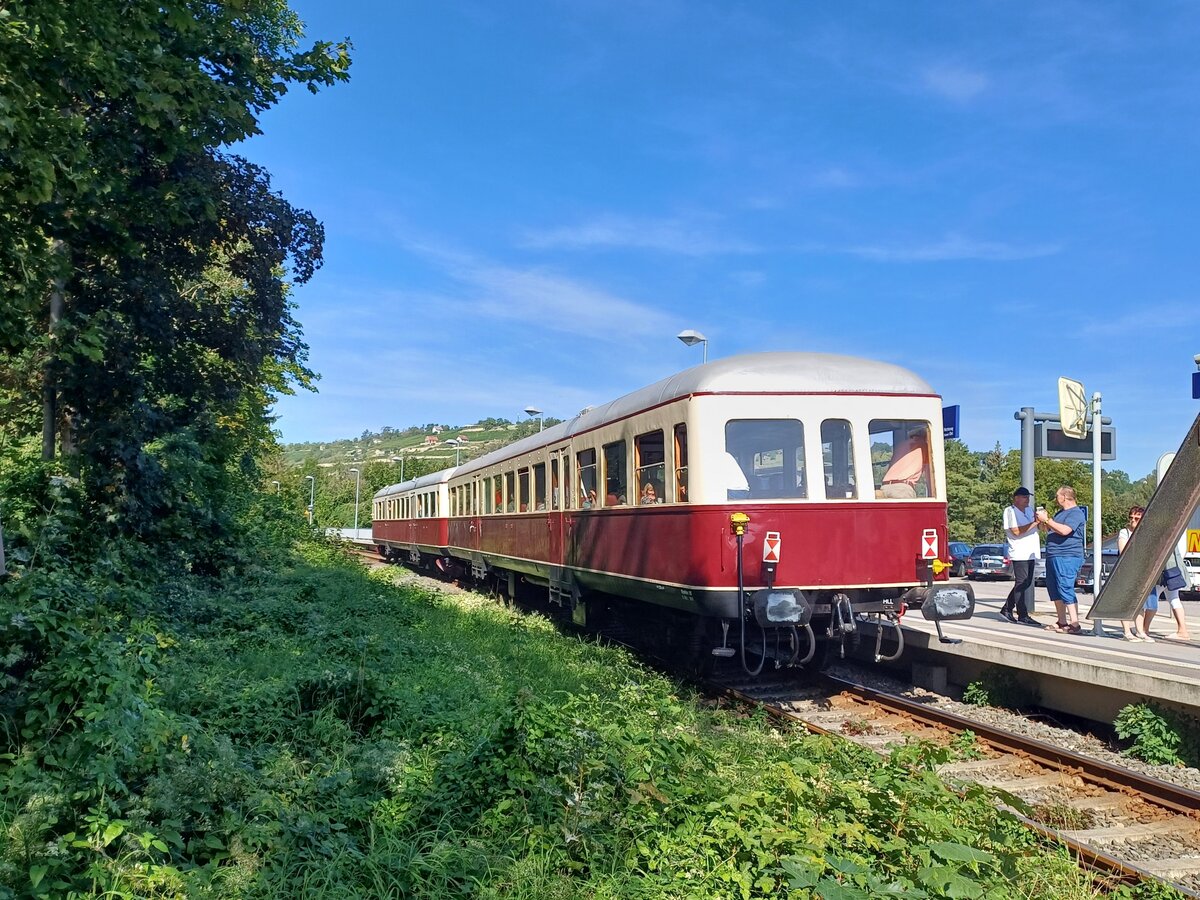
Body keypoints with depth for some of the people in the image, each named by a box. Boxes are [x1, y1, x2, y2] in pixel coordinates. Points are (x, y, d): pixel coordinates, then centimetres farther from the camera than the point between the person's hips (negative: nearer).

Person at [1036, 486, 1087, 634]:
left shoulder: (1076, 513, -9)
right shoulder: (1060, 513, 22)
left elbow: (1064, 530, -24)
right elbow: (1051, 531, 29)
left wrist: (1047, 519, -18)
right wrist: (1043, 522, 11)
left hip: (1067, 557, -10)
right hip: (1053, 556, 10)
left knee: (1066, 589, -14)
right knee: (1054, 589, 11)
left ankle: (1074, 624, -14)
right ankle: (1062, 622, 19)